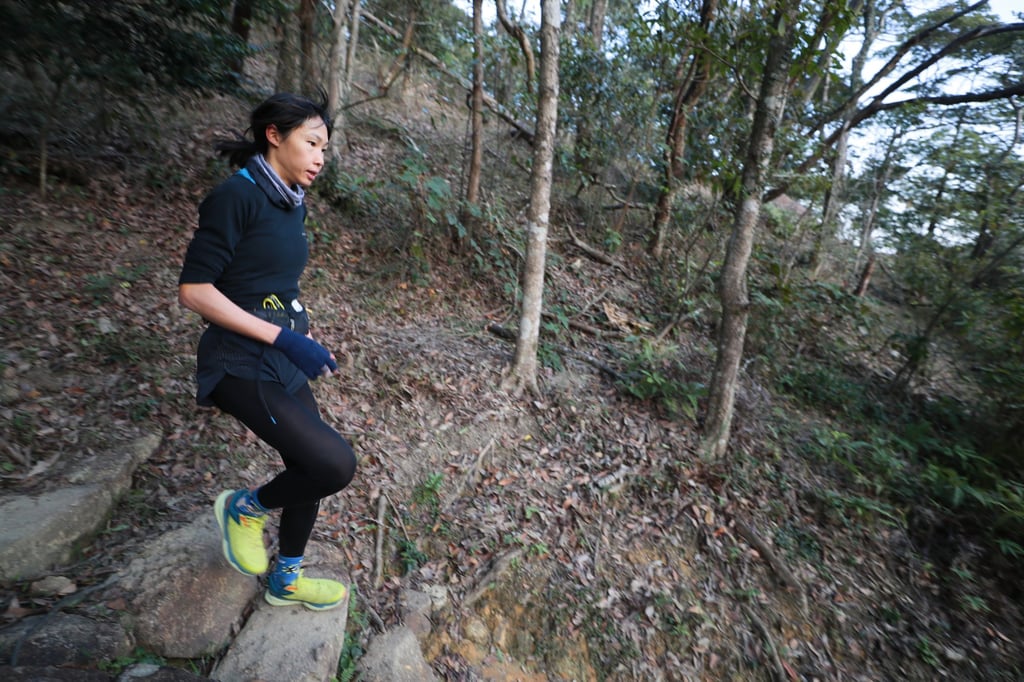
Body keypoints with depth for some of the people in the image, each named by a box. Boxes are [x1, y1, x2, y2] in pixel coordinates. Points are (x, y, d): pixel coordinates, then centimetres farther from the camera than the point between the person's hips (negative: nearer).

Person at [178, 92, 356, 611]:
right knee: (335, 464, -17)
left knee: (310, 469, 14)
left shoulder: (291, 203, 11)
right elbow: (193, 290, -17)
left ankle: (286, 580, 38)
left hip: (285, 363, 8)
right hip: (243, 367, -8)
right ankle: (245, 507, 16)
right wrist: (282, 337, -22)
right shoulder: (236, 195, -13)